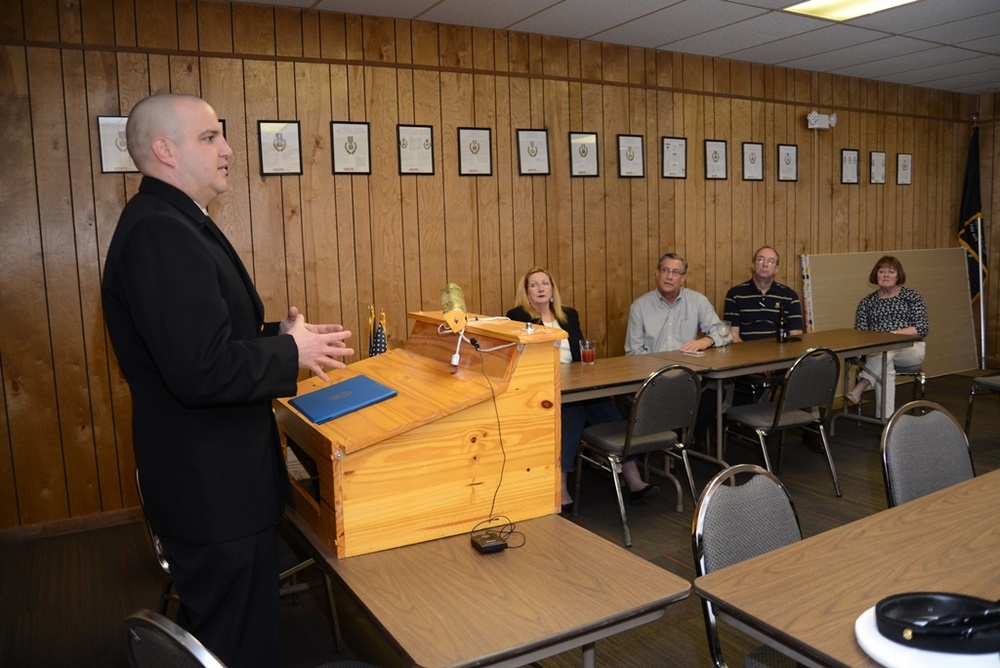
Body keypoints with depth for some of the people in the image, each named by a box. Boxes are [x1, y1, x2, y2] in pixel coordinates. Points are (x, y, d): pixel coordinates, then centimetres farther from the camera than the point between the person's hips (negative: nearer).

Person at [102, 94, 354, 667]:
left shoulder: (174, 224, 12)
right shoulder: (161, 234, -23)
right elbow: (201, 372, -30)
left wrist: (279, 336, 4)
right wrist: (291, 354, -15)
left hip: (212, 477, 11)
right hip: (214, 488, -10)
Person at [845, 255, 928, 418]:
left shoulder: (912, 296, 7)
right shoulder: (866, 302, 13)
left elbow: (923, 328, -2)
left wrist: (896, 334, -18)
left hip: (910, 349, -1)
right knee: (885, 368, -36)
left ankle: (859, 388, -49)